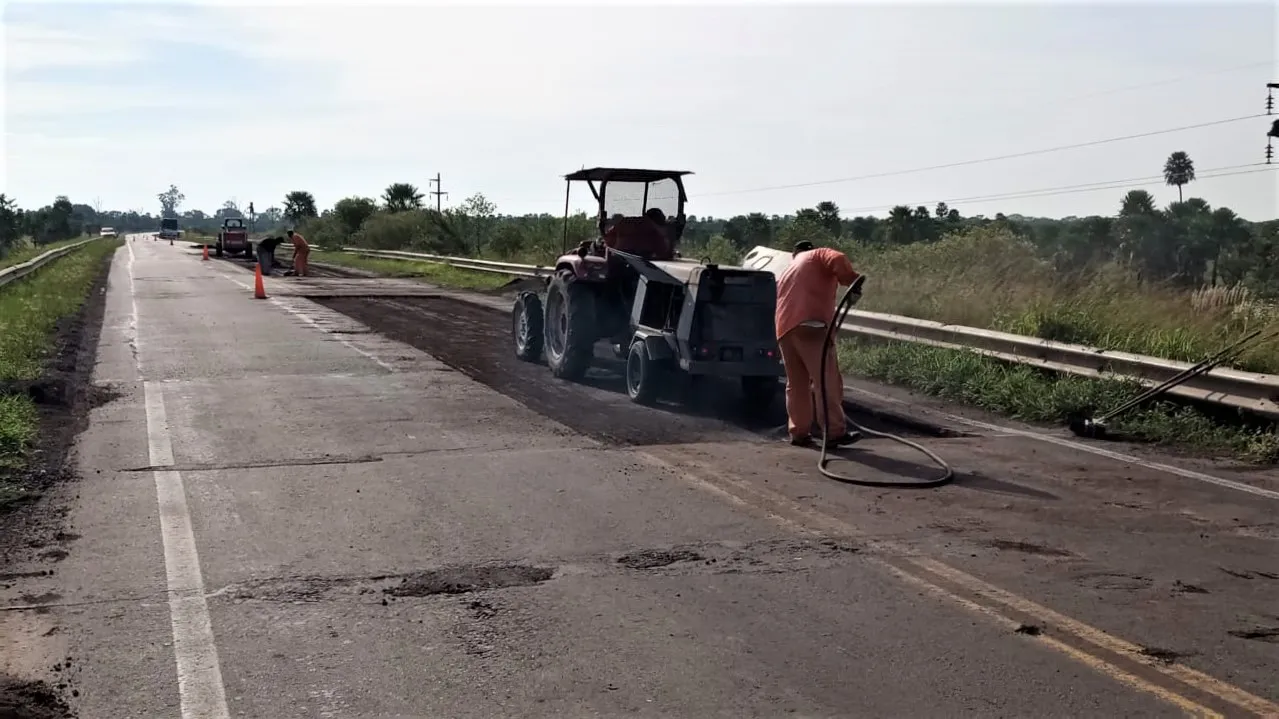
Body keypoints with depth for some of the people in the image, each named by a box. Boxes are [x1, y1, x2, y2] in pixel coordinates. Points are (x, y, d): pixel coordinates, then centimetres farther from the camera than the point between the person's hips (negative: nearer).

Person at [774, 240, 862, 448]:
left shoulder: (785, 274, 34)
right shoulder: (818, 256, 16)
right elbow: (838, 260, -8)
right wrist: (853, 281, -3)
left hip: (785, 330, 7)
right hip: (810, 326, -7)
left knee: (796, 384, 14)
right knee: (827, 381, -5)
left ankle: (799, 432, 14)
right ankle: (835, 432, -7)